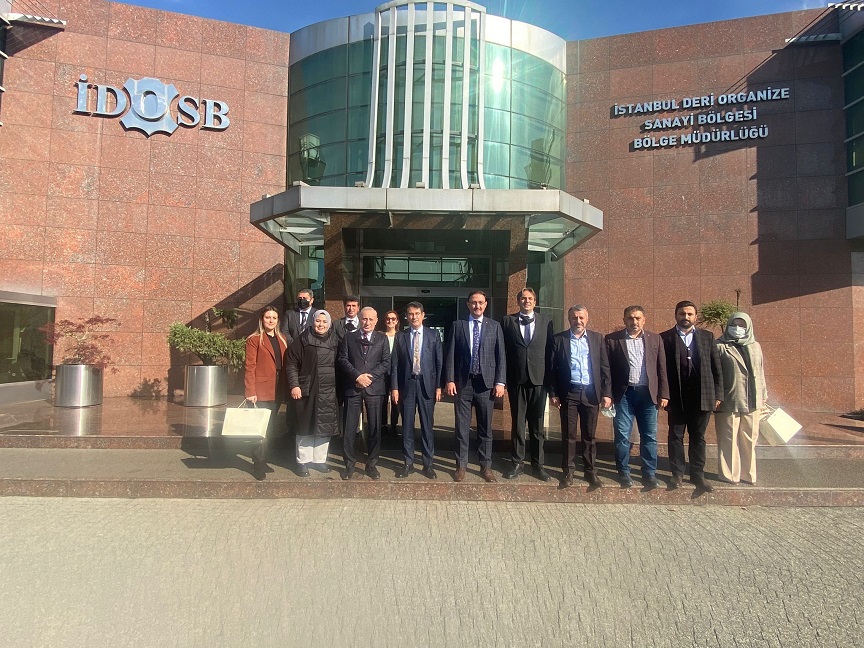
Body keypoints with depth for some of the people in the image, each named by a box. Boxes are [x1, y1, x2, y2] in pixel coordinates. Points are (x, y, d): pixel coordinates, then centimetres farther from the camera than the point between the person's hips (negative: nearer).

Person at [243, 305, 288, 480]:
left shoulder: (282, 339, 13)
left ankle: (262, 460, 27)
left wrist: (286, 388, 4)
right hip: (261, 392, -6)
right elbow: (250, 367, -10)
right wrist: (250, 392, -16)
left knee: (269, 428, 15)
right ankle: (259, 465, 10)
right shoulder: (254, 340, -5)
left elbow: (285, 365, 12)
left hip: (277, 392, 6)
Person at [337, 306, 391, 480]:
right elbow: (342, 359, 1)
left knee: (374, 428, 3)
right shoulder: (349, 337, 10)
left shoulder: (382, 338, 10)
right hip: (352, 387, 0)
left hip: (374, 387, 0)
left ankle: (372, 464, 15)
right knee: (349, 428, 3)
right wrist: (357, 376, -12)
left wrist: (370, 376, -10)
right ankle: (349, 464, 15)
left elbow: (386, 362, 2)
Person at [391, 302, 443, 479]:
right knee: (407, 426, 7)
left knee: (427, 426, 4)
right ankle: (408, 463, 19)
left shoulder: (433, 334, 3)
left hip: (427, 384, -1)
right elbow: (395, 363, 4)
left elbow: (439, 362, 2)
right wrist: (394, 387, -2)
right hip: (406, 384, 1)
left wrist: (439, 386, -4)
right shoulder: (400, 336, 6)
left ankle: (428, 464, 15)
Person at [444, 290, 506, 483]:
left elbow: (501, 356, 4)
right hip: (462, 382, 0)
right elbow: (450, 355, 3)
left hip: (486, 382, 1)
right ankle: (461, 466, 16)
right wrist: (449, 380, -5)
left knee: (485, 428, 8)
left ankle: (486, 467, 19)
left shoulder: (494, 326, 7)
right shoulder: (457, 325, 6)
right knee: (462, 427, 6)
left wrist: (500, 382, -4)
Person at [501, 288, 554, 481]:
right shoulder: (508, 321, 6)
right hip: (516, 379, 0)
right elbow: (503, 350, 3)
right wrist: (503, 378, -2)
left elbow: (550, 350, 5)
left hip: (538, 378, 0)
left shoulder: (546, 321, 8)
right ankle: (518, 462, 18)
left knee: (537, 424, 7)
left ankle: (537, 464, 18)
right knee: (517, 423, 7)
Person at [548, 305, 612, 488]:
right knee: (569, 435, 6)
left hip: (591, 393, 1)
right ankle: (568, 471, 16)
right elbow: (552, 368, 1)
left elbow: (604, 367, 5)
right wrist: (554, 394, -3)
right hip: (568, 393, -1)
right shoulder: (559, 339, 2)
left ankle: (591, 471, 19)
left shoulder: (597, 338, 7)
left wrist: (606, 393, 0)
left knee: (589, 436, 9)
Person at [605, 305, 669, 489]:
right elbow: (606, 369, 0)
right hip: (623, 393, -2)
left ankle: (650, 474, 18)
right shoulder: (612, 339, 2)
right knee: (622, 436, 3)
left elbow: (662, 369, 8)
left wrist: (663, 394, 3)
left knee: (649, 437, 7)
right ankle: (624, 473, 15)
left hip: (648, 393, 2)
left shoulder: (655, 339, 9)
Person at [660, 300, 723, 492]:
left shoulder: (707, 337, 8)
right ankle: (677, 474, 17)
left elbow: (716, 368, 7)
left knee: (698, 437, 10)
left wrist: (717, 394, 3)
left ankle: (698, 475, 19)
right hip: (676, 397, -2)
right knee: (676, 436, 6)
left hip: (702, 397, 2)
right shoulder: (665, 338, 0)